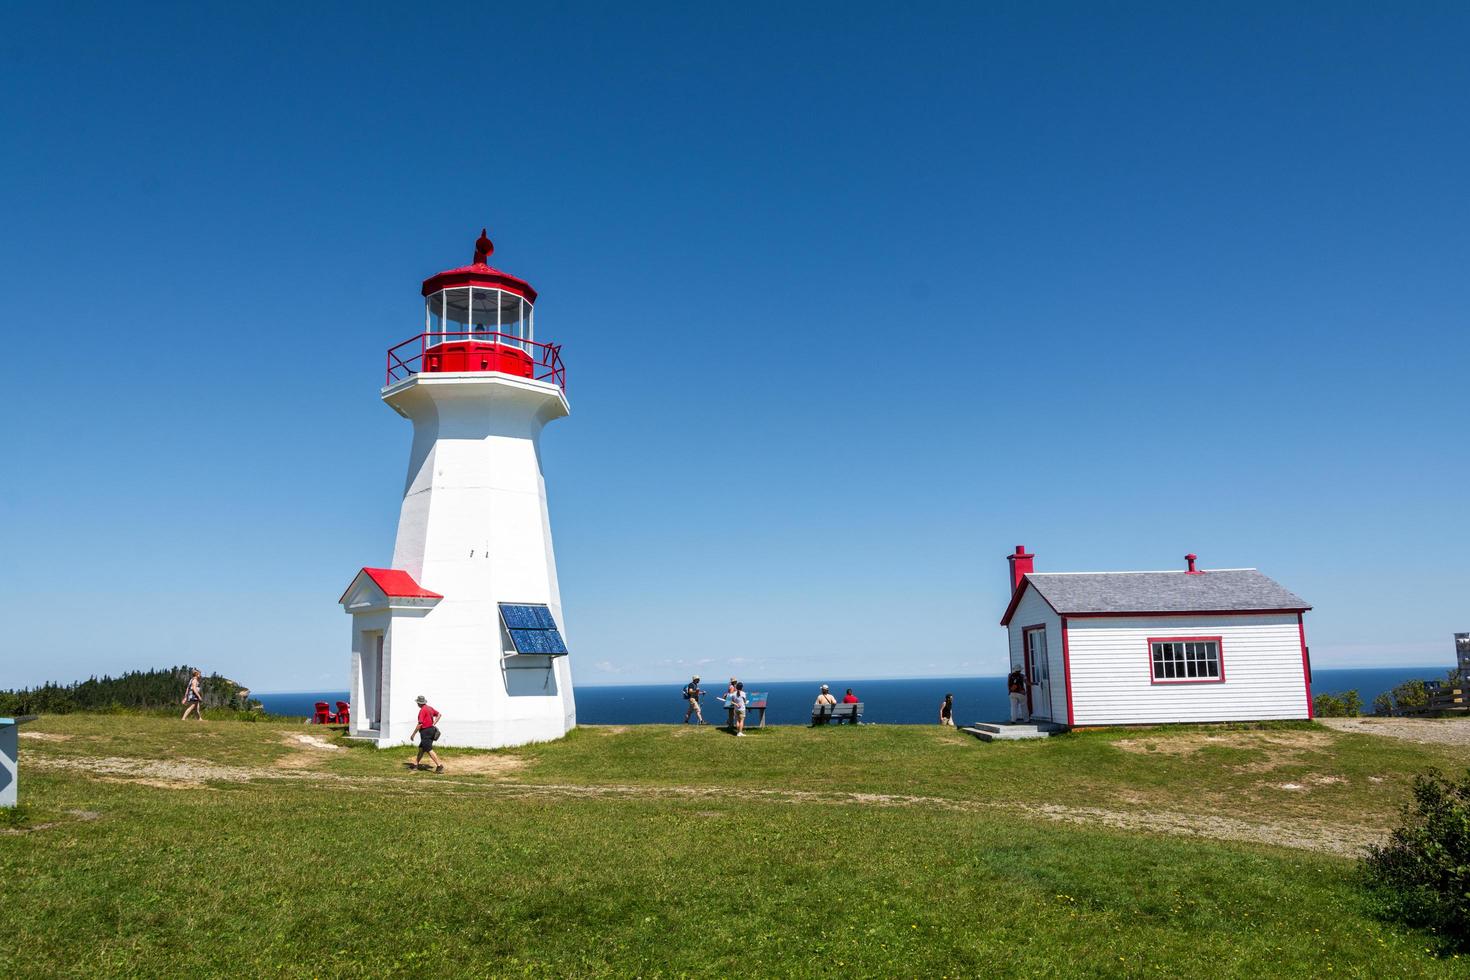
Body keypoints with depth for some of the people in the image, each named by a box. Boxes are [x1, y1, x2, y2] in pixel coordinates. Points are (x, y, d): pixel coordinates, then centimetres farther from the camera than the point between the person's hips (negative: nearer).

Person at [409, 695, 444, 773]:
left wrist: (413, 734, -13)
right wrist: (433, 724, 17)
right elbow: (439, 715, 21)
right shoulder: (429, 708, 11)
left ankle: (439, 766, -15)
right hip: (431, 730, 10)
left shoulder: (423, 710, -16)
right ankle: (416, 764, 28)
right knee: (421, 748, 19)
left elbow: (420, 724, -20)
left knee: (429, 750, -10)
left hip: (425, 731, -10)